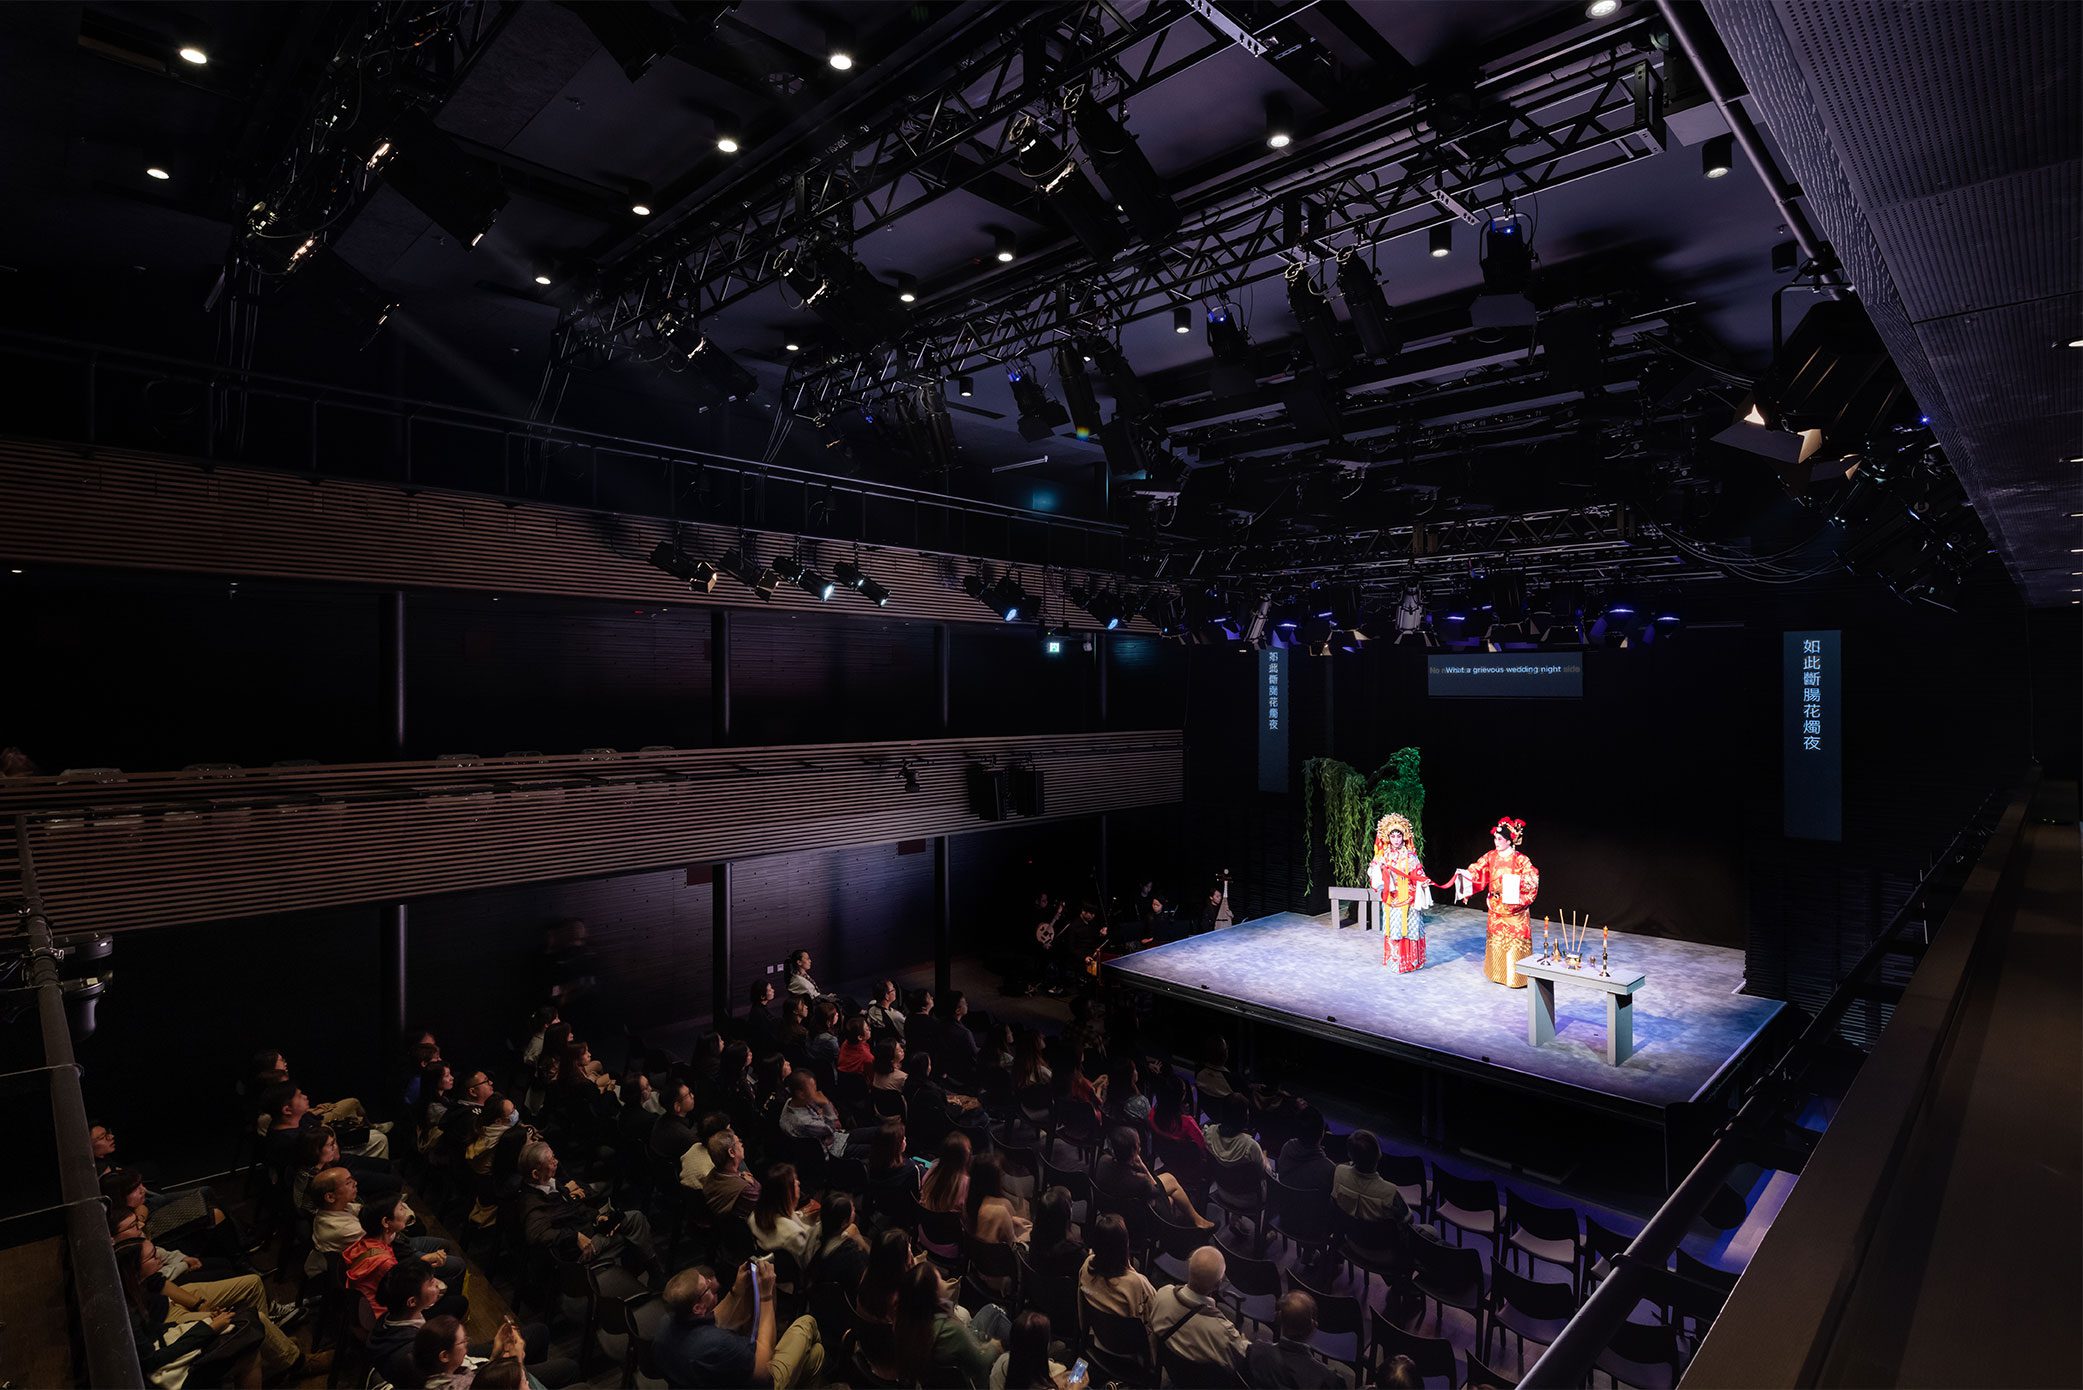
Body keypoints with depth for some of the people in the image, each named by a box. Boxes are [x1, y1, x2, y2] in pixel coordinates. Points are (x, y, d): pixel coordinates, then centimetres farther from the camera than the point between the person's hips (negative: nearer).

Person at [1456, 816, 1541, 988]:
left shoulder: (1520, 860, -11)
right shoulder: (1491, 857, 2)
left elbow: (1532, 879, -15)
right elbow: (1477, 872, -1)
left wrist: (1517, 880, -31)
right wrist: (1464, 875, -19)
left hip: (1514, 909, -4)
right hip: (1495, 908, 5)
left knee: (1515, 941, 0)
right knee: (1496, 940, 13)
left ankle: (1516, 976, 10)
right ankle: (1498, 973, 26)